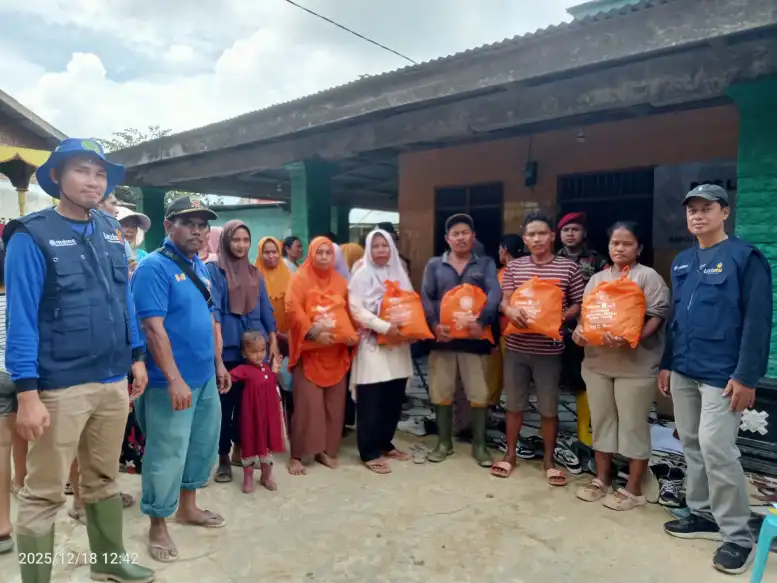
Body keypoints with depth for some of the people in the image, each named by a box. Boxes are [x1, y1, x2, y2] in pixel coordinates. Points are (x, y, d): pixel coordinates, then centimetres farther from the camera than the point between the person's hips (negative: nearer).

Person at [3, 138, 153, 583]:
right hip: (60, 387, -5)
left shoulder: (111, 231, 7)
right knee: (44, 494, 7)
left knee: (104, 480, 20)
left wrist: (137, 356, 12)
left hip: (114, 381, 6)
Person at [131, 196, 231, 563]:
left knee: (204, 445, 19)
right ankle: (157, 525, 22)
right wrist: (174, 379, -24)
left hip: (206, 378, 9)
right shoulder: (154, 267, -15)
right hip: (172, 382, -8)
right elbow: (153, 327, -21)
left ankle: (188, 507, 38)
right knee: (168, 454, 3)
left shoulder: (201, 267, 11)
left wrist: (218, 364, 16)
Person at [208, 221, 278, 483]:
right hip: (229, 347, -5)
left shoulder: (255, 273, 14)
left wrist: (273, 341, 10)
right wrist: (217, 343, -21)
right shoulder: (214, 270, -2)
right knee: (226, 402, 1)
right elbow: (213, 307, -11)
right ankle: (223, 457, 14)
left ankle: (240, 448, 27)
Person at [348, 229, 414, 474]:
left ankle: (385, 444, 25)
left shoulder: (399, 274, 13)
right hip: (372, 345, -5)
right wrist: (385, 326, -19)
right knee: (371, 402, -3)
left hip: (398, 345, 5)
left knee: (394, 400, 9)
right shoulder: (361, 276, -3)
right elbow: (357, 310, -11)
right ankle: (370, 452, 7)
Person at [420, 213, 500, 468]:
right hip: (443, 338, 1)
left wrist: (482, 321, -23)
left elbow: (494, 294, -6)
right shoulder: (434, 265, 11)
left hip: (475, 338, -1)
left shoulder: (486, 263, 9)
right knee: (442, 393, 8)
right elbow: (426, 297, 1)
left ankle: (479, 445, 21)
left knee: (479, 394, 4)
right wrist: (434, 325, -16)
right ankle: (444, 442, 25)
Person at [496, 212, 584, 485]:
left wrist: (560, 318, -16)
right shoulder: (514, 266, 5)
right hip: (516, 346, 2)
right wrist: (510, 311, -21)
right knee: (514, 404, 14)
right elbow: (504, 300, 2)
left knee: (549, 408, 9)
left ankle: (548, 460, 27)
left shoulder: (568, 267, -1)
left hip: (549, 349, -2)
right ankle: (510, 454, 30)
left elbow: (578, 304, 3)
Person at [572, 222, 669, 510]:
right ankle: (602, 480, 27)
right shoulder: (597, 278, 14)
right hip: (597, 362, 6)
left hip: (635, 365, -5)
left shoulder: (648, 277, -4)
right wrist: (579, 331, -7)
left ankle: (633, 489, 16)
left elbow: (657, 315, -12)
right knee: (601, 421, 13)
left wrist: (631, 339, -27)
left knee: (633, 425, 3)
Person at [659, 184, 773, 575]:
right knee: (691, 445, 13)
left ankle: (738, 535, 8)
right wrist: (666, 364, 13)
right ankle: (703, 514, 28)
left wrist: (747, 376, -16)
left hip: (722, 374, -7)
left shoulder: (745, 257, -7)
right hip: (683, 371, 7)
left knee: (716, 449, -7)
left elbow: (757, 320, -12)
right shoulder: (681, 262, 12)